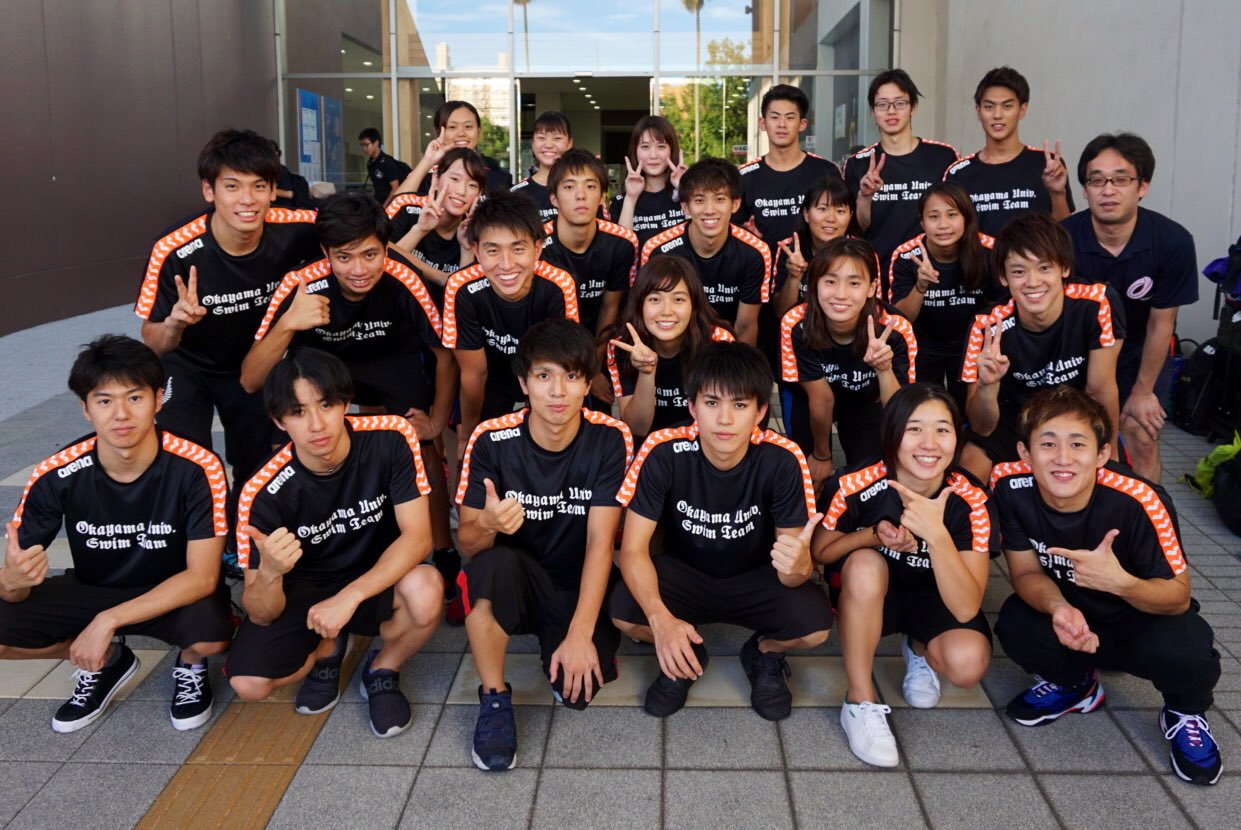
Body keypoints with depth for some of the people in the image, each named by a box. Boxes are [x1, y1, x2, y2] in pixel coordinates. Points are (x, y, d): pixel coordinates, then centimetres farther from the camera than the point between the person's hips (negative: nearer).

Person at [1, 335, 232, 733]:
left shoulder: (198, 468, -27)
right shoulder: (56, 476, -20)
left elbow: (203, 577, -25)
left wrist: (108, 621, -31)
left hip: (176, 594, -3)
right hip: (91, 590, 3)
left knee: (210, 635, -35)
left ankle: (191, 665, 5)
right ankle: (107, 661, 9)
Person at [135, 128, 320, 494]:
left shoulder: (295, 230, -28)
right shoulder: (174, 250, -31)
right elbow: (153, 343, -20)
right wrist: (175, 324, -43)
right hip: (188, 365, -2)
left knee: (260, 467, 11)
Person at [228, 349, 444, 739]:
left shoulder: (391, 439, -23)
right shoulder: (265, 493, -23)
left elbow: (417, 536, -24)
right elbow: (261, 616, -20)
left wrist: (349, 597, -34)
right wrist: (270, 573, -44)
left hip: (378, 577, 0)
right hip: (302, 589, 1)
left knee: (426, 592, -34)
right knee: (248, 684, -21)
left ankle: (382, 670, 0)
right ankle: (328, 648, 13)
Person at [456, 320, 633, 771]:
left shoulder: (610, 439, -13)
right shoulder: (491, 440, -14)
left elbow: (600, 542, -18)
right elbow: (468, 543, -10)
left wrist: (580, 633, -27)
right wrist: (487, 525, -36)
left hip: (578, 586, 1)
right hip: (513, 583, -1)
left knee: (580, 687, -24)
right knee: (494, 563, -36)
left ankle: (558, 642, 14)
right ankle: (494, 698, -13)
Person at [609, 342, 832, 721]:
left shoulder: (782, 460, -24)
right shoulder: (663, 452, -24)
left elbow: (797, 560, -20)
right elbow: (633, 549, -23)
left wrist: (798, 565, -48)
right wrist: (661, 619, -42)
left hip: (754, 579, 0)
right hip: (683, 572, 0)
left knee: (814, 623, -29)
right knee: (623, 611, -30)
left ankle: (764, 653, 10)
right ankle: (685, 655, 7)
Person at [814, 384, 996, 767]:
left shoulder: (971, 501, -23)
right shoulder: (854, 484, -25)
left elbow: (966, 609, -28)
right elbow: (820, 552, -8)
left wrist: (936, 534, -42)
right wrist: (875, 535, -27)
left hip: (935, 600, 1)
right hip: (867, 597, 0)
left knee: (967, 663, -29)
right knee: (865, 563, -34)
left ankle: (919, 650, 10)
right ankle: (860, 703, -18)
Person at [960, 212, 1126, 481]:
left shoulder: (1097, 304, -27)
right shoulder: (989, 327, -25)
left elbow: (1101, 391, -15)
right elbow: (983, 428, -23)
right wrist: (987, 385, -43)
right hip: (1014, 418, 0)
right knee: (970, 474, -19)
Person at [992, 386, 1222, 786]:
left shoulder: (1140, 501, -31)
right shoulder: (1011, 486, -23)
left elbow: (1179, 596, -20)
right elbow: (1027, 572, -13)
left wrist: (1121, 583, -43)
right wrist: (1057, 607, -37)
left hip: (1144, 620, -2)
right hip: (1072, 616, 3)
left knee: (1184, 650, -34)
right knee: (1015, 626, -28)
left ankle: (1184, 715, 6)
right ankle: (1073, 682, 9)